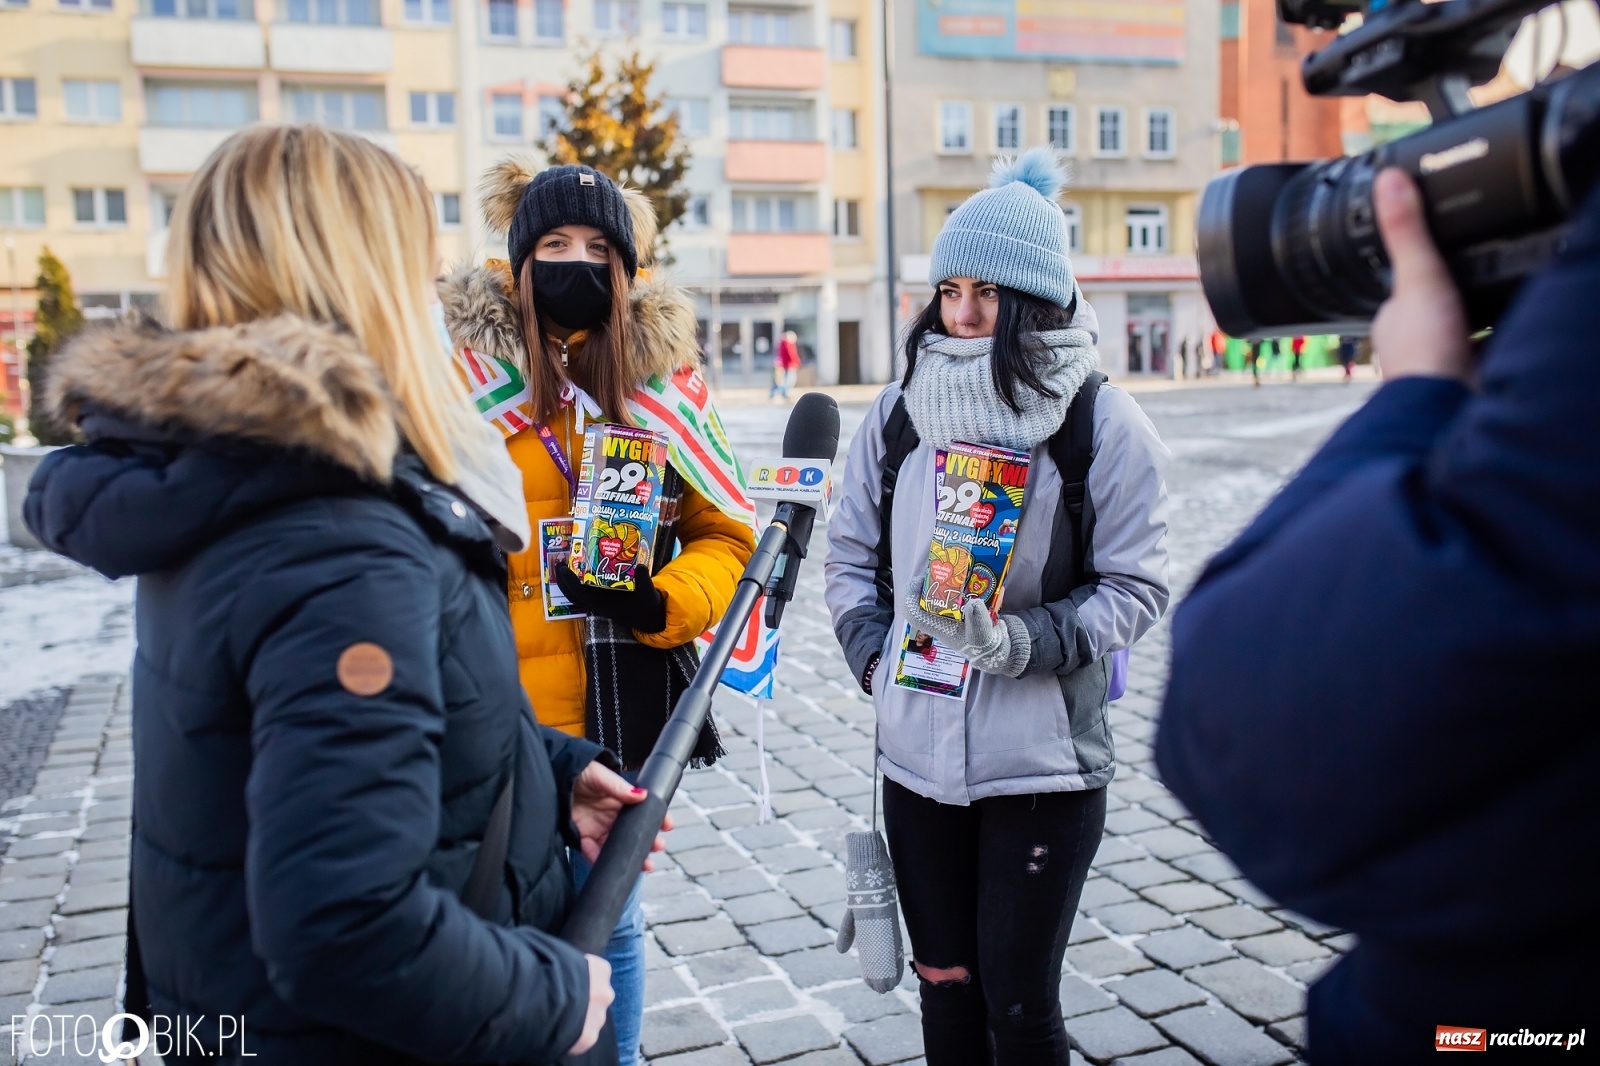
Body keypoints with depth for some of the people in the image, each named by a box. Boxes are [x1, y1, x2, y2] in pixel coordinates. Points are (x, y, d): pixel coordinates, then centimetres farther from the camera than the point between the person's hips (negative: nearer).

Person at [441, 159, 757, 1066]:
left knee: (609, 922, 16)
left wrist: (660, 602, -14)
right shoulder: (464, 367, -3)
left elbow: (729, 536, 5)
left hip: (621, 703, 1)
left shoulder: (665, 373, 3)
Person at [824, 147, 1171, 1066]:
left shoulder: (1104, 424, -8)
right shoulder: (900, 413, 2)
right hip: (918, 754, 4)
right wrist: (874, 653, -2)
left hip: (1045, 759, -3)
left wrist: (1019, 644, -20)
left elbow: (1136, 586, -7)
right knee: (946, 989, 16)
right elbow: (851, 551, 12)